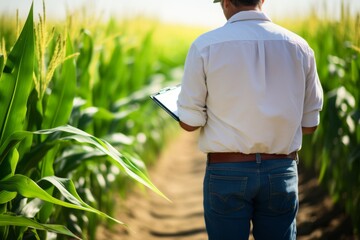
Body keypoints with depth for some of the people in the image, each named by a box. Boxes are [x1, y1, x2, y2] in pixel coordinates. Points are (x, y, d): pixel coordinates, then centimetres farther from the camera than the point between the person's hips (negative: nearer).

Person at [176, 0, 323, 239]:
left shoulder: (205, 46, -7)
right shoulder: (299, 46, 0)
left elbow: (189, 123, -4)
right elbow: (309, 125, 6)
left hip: (226, 172, -2)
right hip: (281, 172, 2)